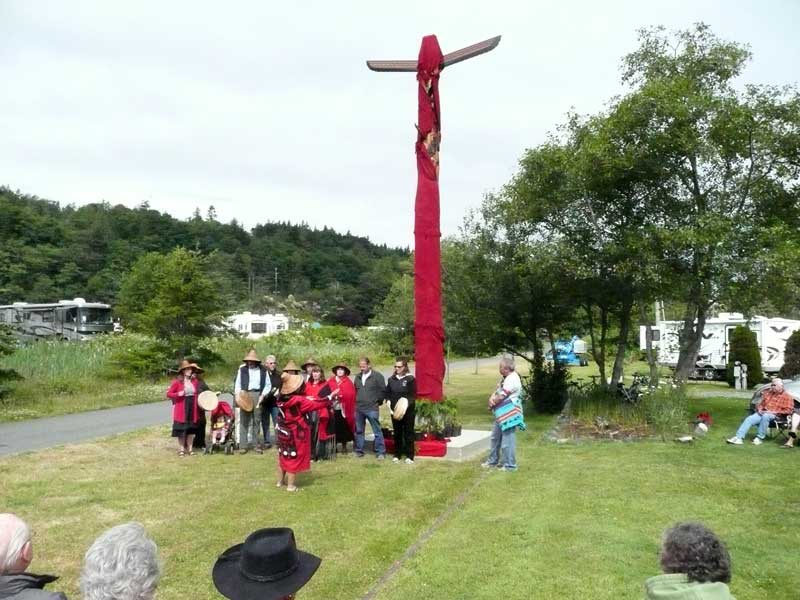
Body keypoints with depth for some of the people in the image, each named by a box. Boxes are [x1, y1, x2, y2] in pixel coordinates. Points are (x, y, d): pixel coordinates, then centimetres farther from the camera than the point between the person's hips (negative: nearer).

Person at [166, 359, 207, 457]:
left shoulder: (195, 381, 4)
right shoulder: (177, 381, -9)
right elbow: (168, 394, -6)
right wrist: (179, 394, -21)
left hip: (193, 408, 4)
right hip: (181, 409, -4)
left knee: (191, 429, 9)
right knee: (181, 430, 5)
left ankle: (190, 448, 19)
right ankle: (181, 449, 16)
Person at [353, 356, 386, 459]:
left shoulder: (377, 376, -5)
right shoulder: (358, 377, 14)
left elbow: (383, 390, -4)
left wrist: (378, 401, -1)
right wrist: (357, 401, 14)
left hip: (372, 408, -6)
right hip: (359, 409, 6)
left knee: (377, 431, -4)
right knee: (359, 431, 12)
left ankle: (381, 452, 1)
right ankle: (359, 451, 23)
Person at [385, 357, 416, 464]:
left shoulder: (410, 379, -6)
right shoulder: (391, 379, 8)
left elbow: (414, 395, -9)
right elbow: (387, 393, 16)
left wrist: (407, 402, -23)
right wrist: (389, 401, -1)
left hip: (408, 411, -4)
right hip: (395, 411, 4)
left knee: (408, 433, 1)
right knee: (397, 433, 12)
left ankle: (409, 456, 8)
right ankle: (397, 455, 22)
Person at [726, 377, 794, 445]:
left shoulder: (787, 396, 2)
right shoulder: (768, 393, 18)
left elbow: (788, 410, -6)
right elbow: (760, 404, 23)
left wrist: (773, 412, -15)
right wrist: (759, 409, 0)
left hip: (775, 416, -5)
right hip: (762, 413, 5)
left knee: (765, 416, -39)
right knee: (749, 419, -22)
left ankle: (760, 438, -30)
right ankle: (739, 437, -34)